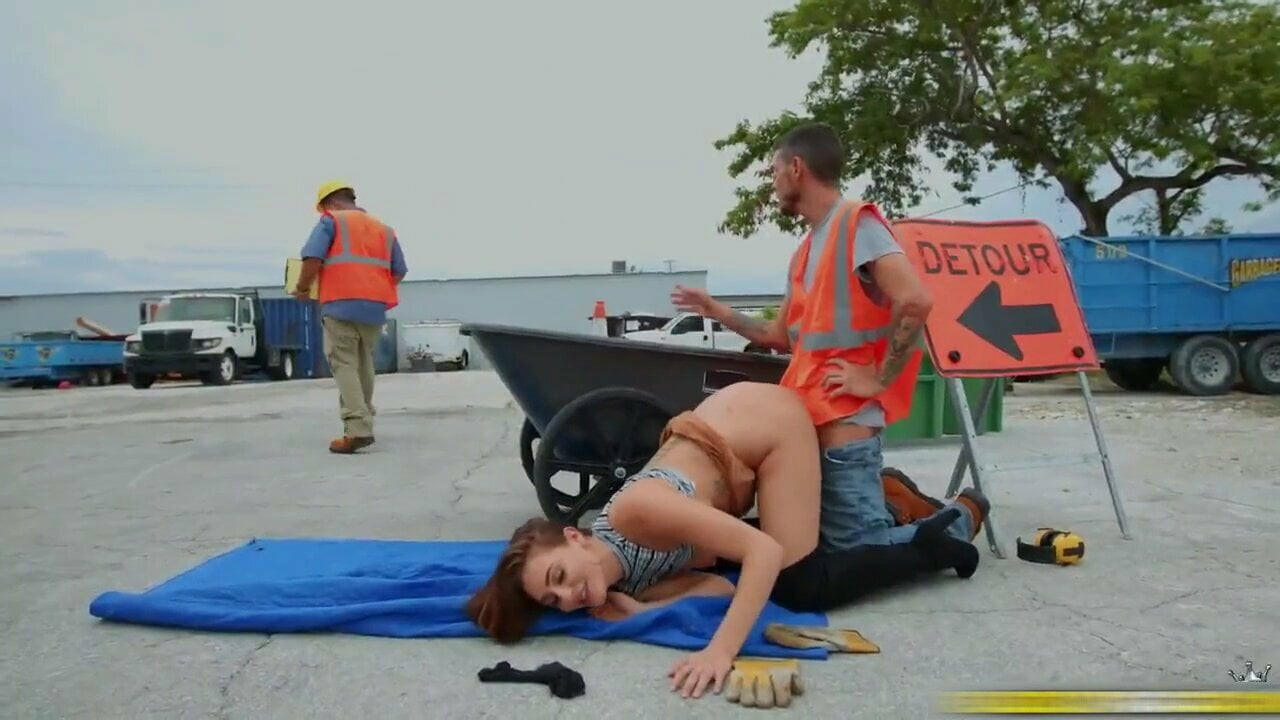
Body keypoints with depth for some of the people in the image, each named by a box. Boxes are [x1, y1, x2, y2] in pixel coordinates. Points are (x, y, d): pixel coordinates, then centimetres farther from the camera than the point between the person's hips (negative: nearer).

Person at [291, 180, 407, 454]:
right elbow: (400, 271, 16)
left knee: (344, 365, -6)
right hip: (375, 307, 5)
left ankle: (357, 429, -18)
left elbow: (313, 258, -10)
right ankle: (364, 423, 22)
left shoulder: (331, 221, 5)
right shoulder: (384, 229, 20)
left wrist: (302, 288, 4)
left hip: (341, 304, -5)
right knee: (364, 364, 17)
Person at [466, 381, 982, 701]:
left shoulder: (635, 511, -34)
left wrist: (722, 649, -43)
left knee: (800, 587, -13)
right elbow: (721, 586, -15)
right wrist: (639, 612, -30)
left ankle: (930, 547, 6)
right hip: (728, 430, 7)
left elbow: (766, 552, -36)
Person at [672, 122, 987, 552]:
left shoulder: (856, 222, -9)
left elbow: (915, 301, -23)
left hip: (843, 423, -9)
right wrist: (717, 311, 25)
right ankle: (888, 499, 23)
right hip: (807, 419, 9)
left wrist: (878, 379, -18)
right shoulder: (804, 252, 19)